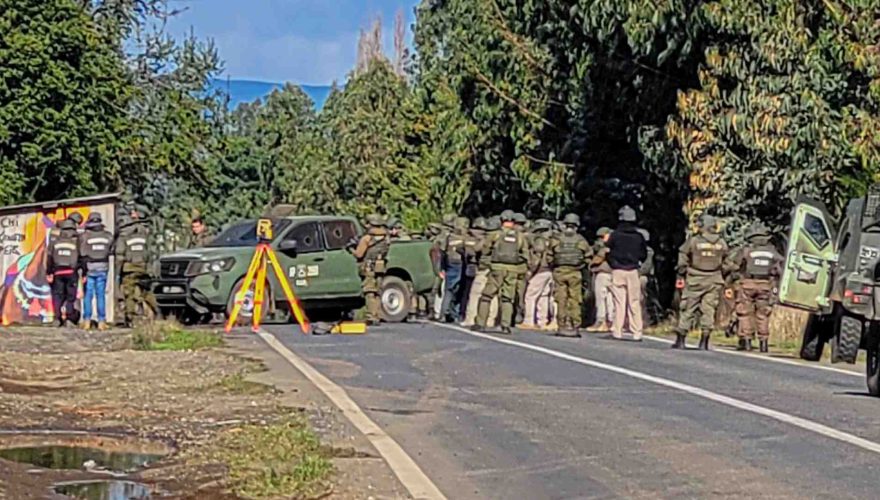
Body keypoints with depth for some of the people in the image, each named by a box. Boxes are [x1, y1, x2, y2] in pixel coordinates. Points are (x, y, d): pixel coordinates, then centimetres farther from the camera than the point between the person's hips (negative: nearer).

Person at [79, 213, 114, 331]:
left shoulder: (85, 236, -8)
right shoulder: (108, 236, 2)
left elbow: (83, 255, -9)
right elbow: (110, 251, 6)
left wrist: (83, 271, -5)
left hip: (89, 268, -2)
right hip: (102, 268, 2)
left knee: (88, 295, 5)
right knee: (101, 295, 7)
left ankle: (87, 321, 4)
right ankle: (101, 321, 5)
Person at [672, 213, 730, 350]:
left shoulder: (693, 241, -7)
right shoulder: (721, 243, 4)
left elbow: (683, 260, -5)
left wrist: (680, 276, 5)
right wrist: (723, 280, 17)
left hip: (694, 280, -2)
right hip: (714, 281, 2)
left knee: (688, 309, 4)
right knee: (709, 310, 4)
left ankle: (680, 340, 5)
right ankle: (704, 342, 1)